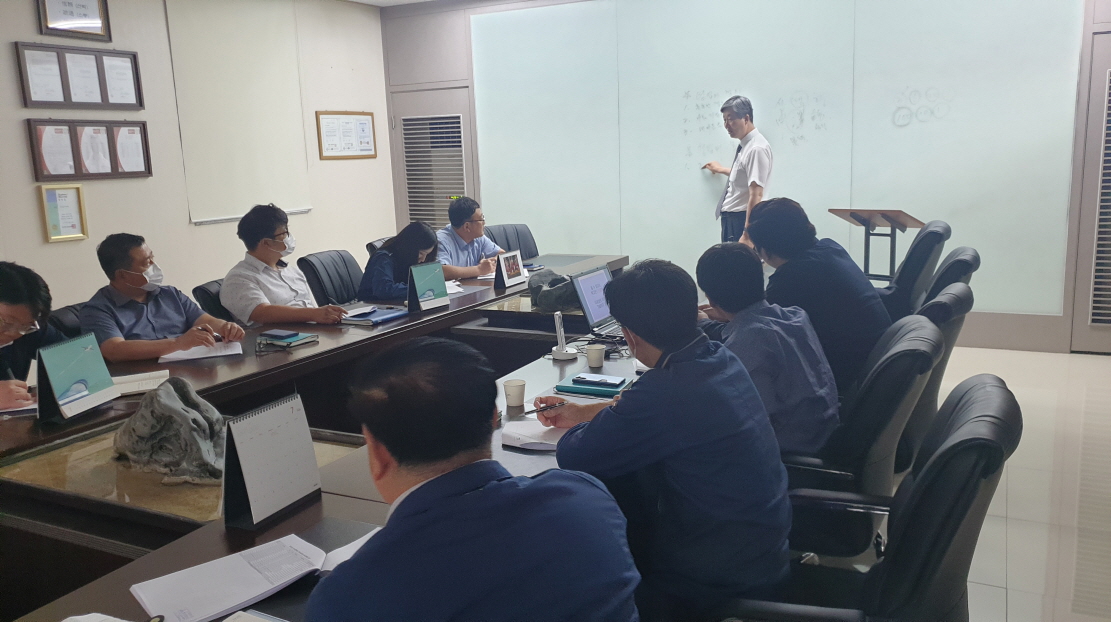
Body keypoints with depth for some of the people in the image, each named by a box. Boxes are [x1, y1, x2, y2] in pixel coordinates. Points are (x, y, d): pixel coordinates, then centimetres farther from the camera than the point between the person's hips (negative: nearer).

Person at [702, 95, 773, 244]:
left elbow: (756, 196, -24)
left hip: (741, 220, -10)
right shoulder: (745, 144, 9)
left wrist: (747, 235, -28)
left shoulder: (756, 148, -19)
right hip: (730, 218, 10)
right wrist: (722, 170, 47)